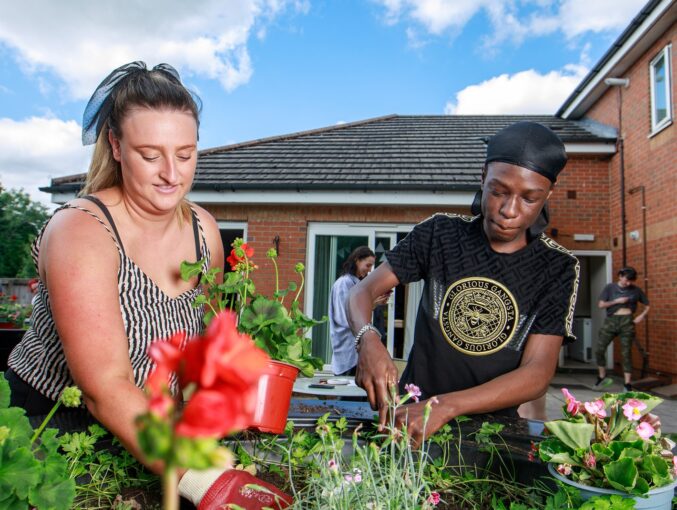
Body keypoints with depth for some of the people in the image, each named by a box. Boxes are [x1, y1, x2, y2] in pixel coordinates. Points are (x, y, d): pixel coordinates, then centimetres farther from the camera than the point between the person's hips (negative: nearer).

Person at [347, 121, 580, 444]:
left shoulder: (557, 268, -4)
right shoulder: (440, 233, -2)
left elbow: (538, 375, -11)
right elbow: (364, 290, -1)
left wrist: (446, 406, -26)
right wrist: (368, 340, -24)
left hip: (492, 424, 1)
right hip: (411, 412, 0)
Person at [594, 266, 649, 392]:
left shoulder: (636, 290, 7)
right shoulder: (610, 288, 5)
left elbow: (647, 305, 14)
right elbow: (601, 304, 0)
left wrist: (642, 315, -3)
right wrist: (617, 301, -10)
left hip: (627, 322, 0)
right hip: (611, 320, 1)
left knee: (626, 353, -2)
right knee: (599, 350, -3)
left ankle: (627, 384, 3)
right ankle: (602, 377, 16)